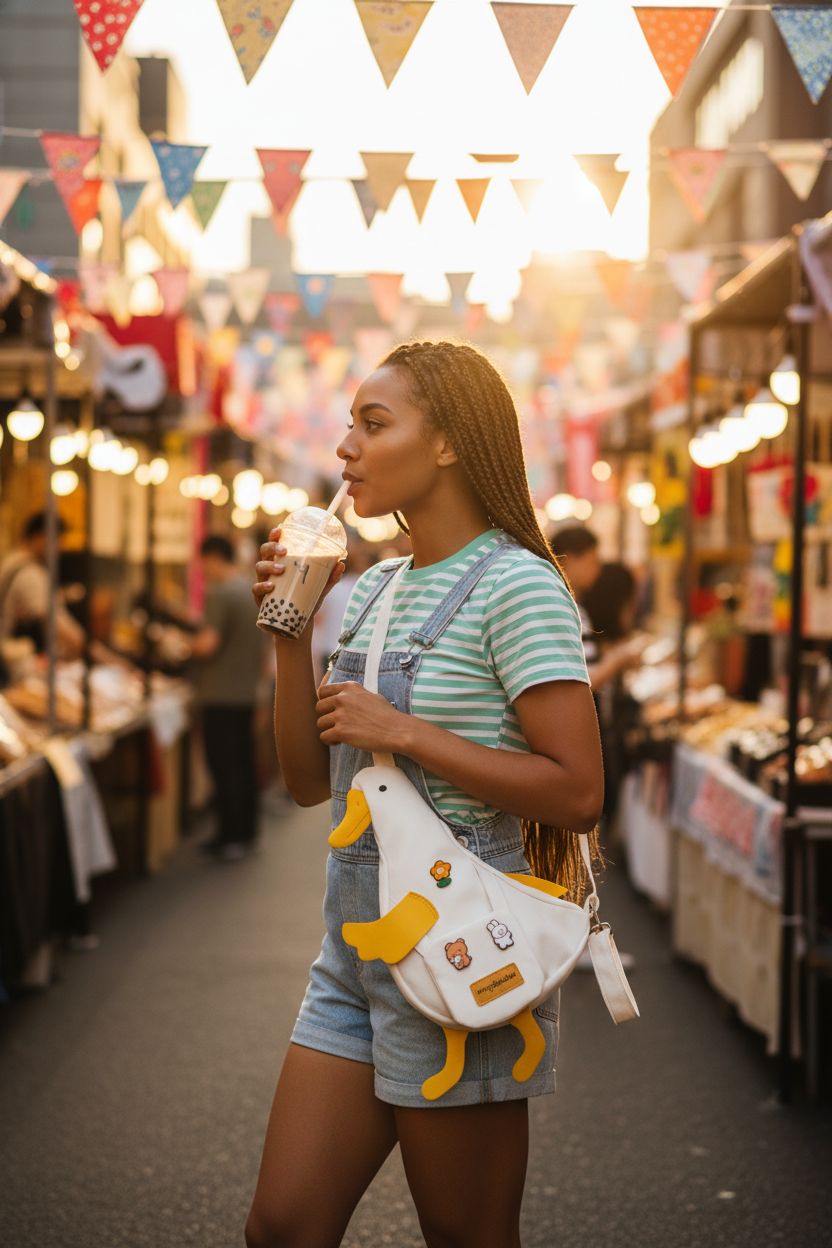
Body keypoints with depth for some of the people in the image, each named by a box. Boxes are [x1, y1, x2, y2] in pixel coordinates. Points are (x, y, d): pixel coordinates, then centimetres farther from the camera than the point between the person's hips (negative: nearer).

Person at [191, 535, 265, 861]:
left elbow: (208, 643, -23)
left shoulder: (220, 593, -16)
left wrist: (188, 646, -5)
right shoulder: (251, 591, 11)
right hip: (246, 690, 8)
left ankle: (232, 836, -3)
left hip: (221, 695, -8)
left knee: (223, 765, -4)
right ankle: (246, 831, 18)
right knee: (243, 763, 13)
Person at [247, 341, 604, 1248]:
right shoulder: (371, 589, 13)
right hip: (357, 947, 7)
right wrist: (290, 632, 3)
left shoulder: (515, 586, -12)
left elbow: (576, 792, -19)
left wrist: (400, 733, -18)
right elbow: (311, 782, 14)